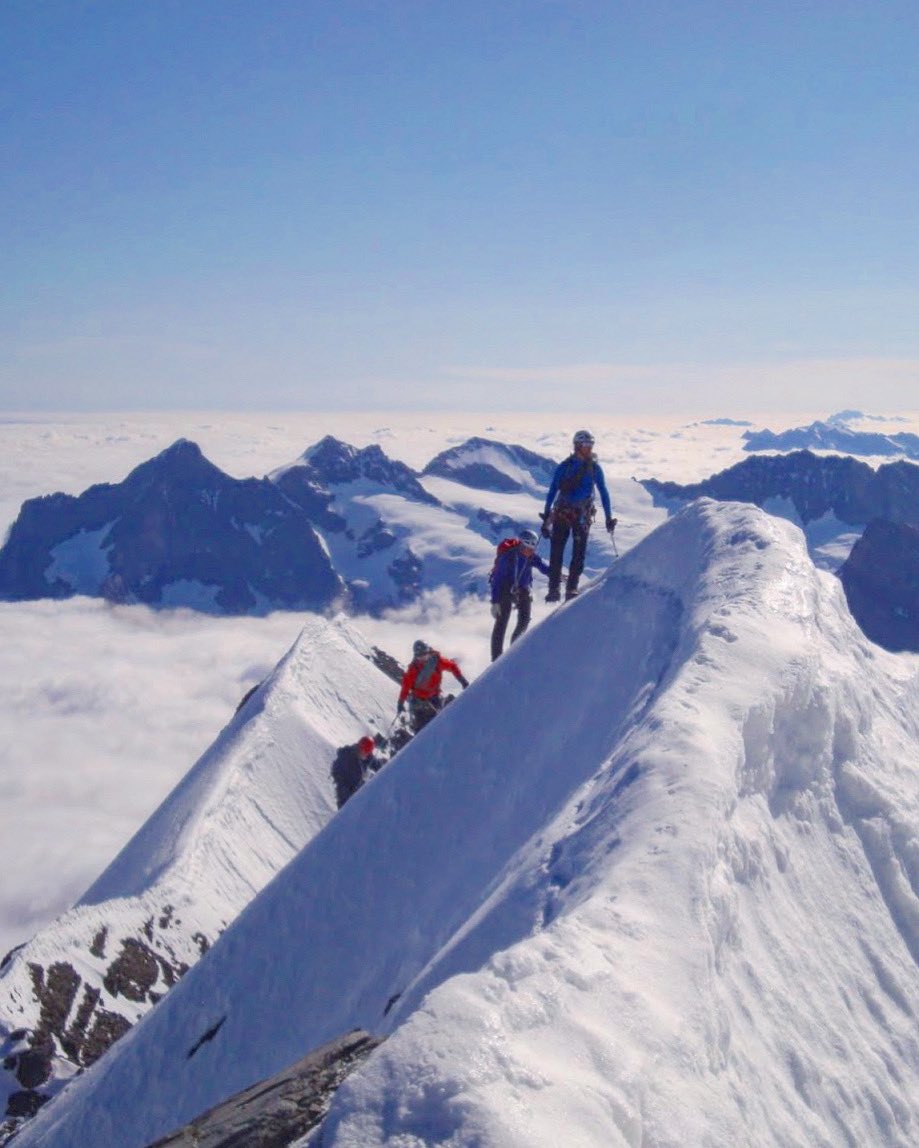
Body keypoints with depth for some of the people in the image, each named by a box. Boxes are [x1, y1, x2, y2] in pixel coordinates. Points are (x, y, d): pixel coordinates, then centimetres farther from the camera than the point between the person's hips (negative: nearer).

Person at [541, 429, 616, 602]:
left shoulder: (594, 468, 1)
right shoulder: (564, 466, -3)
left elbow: (604, 493, 6)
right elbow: (552, 491, 0)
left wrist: (609, 518, 2)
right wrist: (546, 517, -5)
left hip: (583, 515, 1)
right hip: (562, 513, -1)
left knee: (579, 553, -5)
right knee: (556, 552, -4)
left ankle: (572, 589, -1)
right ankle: (553, 589, 1)